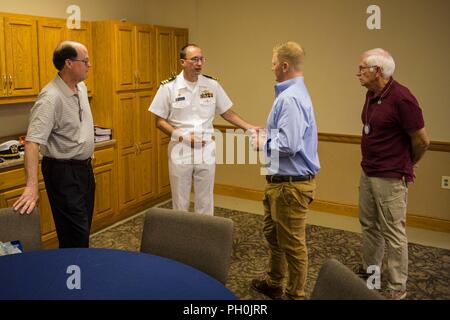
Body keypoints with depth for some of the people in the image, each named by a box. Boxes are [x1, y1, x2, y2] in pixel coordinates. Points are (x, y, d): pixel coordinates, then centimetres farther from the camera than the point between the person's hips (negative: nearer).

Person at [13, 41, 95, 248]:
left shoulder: (81, 87, 4)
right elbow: (32, 142, -31)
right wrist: (32, 185, -40)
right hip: (63, 171, -8)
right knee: (75, 235, -3)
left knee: (84, 227, 19)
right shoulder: (51, 98, -23)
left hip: (84, 167, 9)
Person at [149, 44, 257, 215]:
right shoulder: (168, 87, -6)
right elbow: (160, 121, -3)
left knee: (205, 201, 12)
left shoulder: (212, 85, 0)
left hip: (206, 152, 2)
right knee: (180, 202, 10)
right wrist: (182, 136, -16)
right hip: (180, 152, -1)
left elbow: (227, 113, 8)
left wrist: (249, 128, -3)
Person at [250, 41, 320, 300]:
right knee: (273, 234, 24)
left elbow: (287, 145, -30)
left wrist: (263, 144, -13)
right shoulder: (291, 93, 11)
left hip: (291, 185, -11)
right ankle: (274, 283, 43)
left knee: (292, 243, 6)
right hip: (280, 181, 11)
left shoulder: (291, 98, -23)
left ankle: (296, 294, 24)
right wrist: (266, 133, 11)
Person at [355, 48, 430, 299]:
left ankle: (398, 288, 16)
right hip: (368, 174, 9)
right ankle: (369, 272, 36)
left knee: (393, 233, 2)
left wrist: (407, 165, 2)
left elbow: (422, 140, -14)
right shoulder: (372, 95, 7)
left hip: (390, 178, -8)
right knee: (370, 226, 19)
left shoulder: (401, 98, -20)